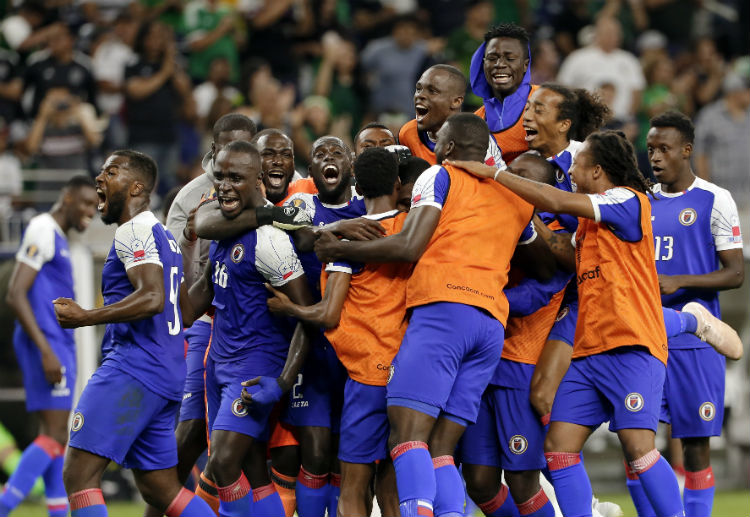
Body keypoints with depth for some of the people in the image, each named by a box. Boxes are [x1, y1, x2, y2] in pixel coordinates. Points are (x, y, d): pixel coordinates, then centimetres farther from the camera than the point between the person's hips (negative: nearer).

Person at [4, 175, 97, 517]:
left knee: (54, 435, 9)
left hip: (56, 345, 11)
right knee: (54, 435, -14)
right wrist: (46, 351, -24)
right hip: (48, 344, -11)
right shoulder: (43, 231, -11)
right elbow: (15, 296, -19)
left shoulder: (58, 238, 20)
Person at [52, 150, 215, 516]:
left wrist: (85, 318, -21)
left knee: (79, 474, -14)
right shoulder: (164, 237, 22)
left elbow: (153, 297, -23)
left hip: (133, 368, -10)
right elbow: (187, 312, 29)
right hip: (168, 376, 10)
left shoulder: (134, 230, -8)